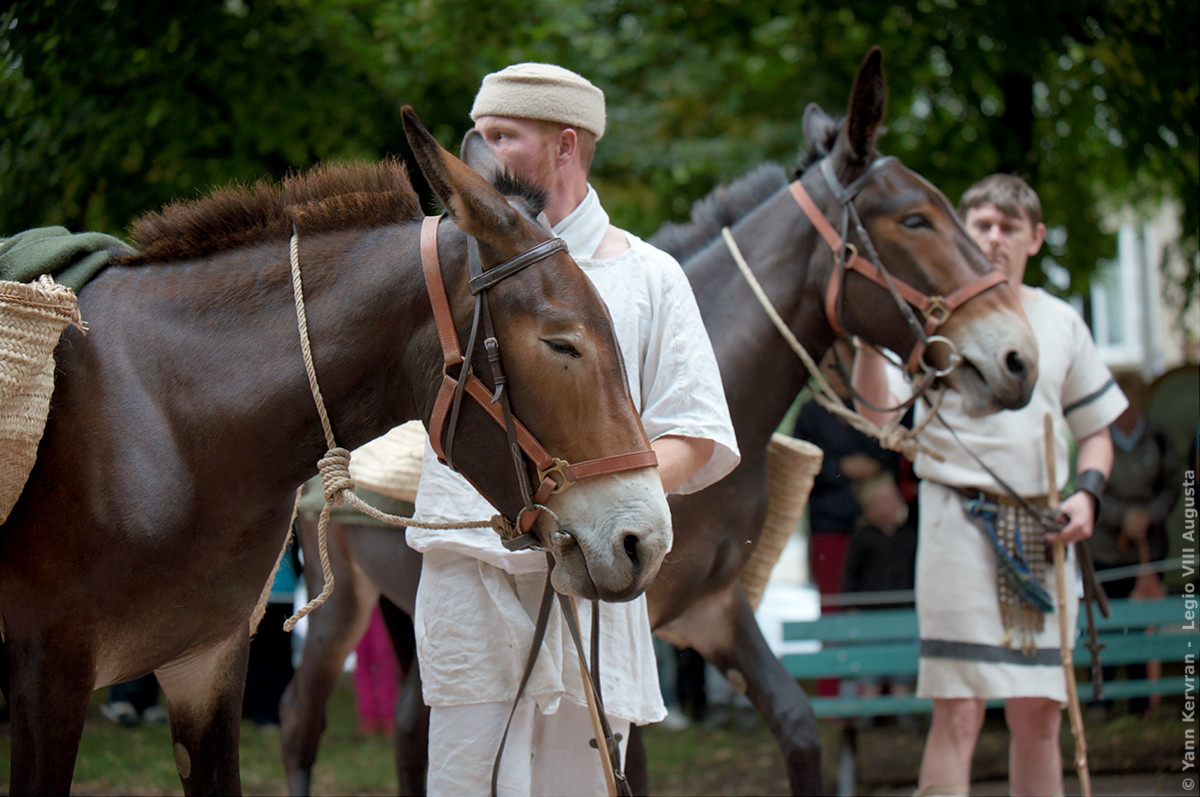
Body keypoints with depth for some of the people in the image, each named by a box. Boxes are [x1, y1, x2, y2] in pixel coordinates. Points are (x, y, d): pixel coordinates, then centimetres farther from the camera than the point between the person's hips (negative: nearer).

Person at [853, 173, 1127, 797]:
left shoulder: (1061, 323, 13)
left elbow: (1096, 429, 20)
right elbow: (877, 412, -11)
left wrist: (1086, 492, 2)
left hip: (1044, 530, 4)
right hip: (961, 522, -4)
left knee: (1039, 713, 7)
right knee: (959, 713, -10)